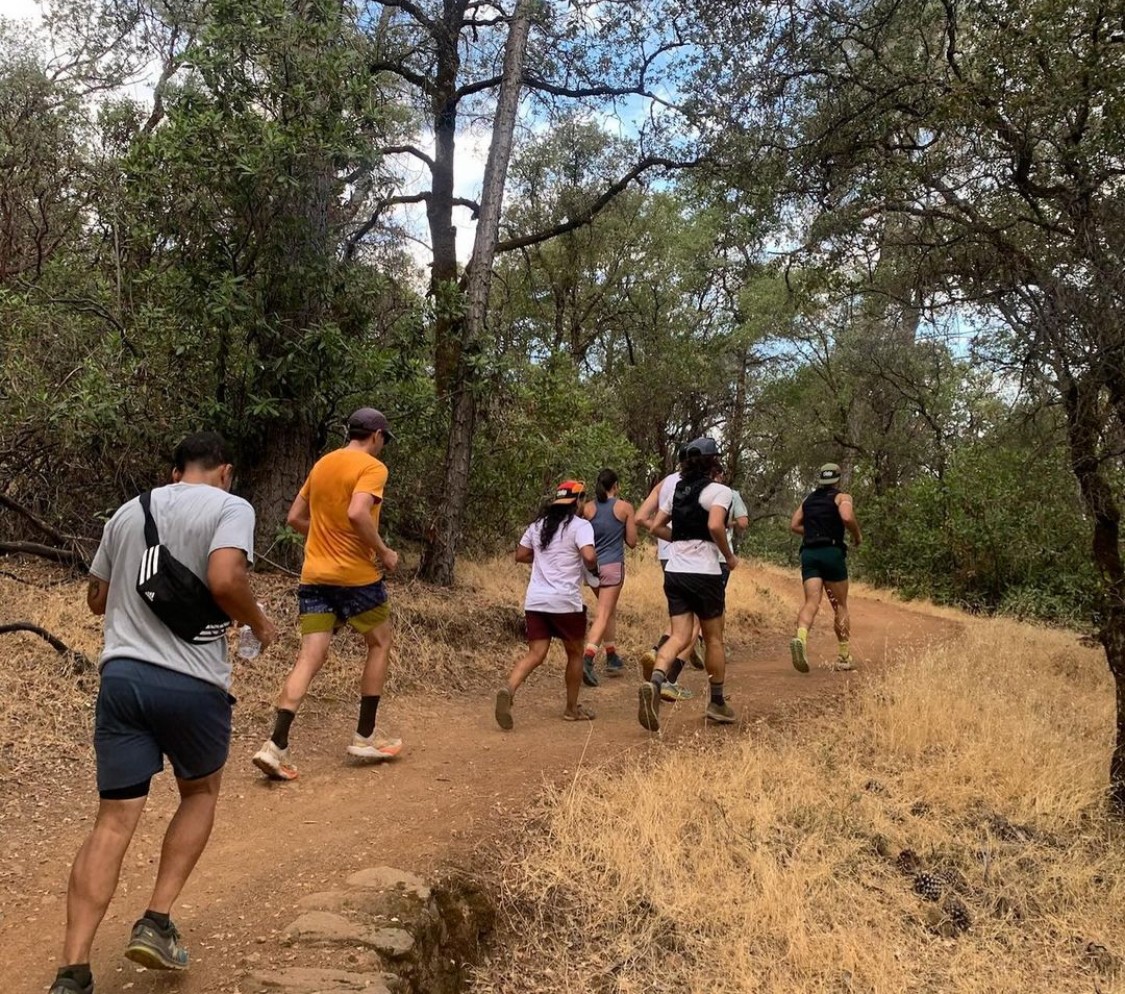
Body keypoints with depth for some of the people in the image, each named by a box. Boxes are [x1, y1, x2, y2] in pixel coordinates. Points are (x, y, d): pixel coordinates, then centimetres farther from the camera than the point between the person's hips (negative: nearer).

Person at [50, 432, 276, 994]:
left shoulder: (129, 511, 15)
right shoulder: (230, 507, -3)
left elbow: (97, 599, 24)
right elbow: (225, 579, -21)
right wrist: (259, 623, -3)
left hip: (121, 675, 4)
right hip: (193, 684, -4)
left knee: (113, 822, 6)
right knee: (201, 791, 22)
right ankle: (156, 923, 15)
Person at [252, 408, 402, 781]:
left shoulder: (322, 464, 14)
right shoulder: (372, 467, -8)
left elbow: (295, 518, 17)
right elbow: (357, 514, -25)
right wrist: (384, 552, -13)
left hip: (314, 575, 6)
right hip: (356, 575, -6)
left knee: (310, 657, 3)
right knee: (380, 643, 15)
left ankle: (276, 746, -9)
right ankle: (364, 736, 17)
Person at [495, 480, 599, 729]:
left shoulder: (538, 525, 13)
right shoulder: (580, 525, -6)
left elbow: (520, 555, 16)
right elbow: (589, 556, -21)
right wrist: (593, 568, 0)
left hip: (535, 600, 5)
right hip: (565, 601, -5)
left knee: (535, 654, 2)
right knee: (575, 653, 15)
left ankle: (508, 690, -25)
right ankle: (572, 709, 24)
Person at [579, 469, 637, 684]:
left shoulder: (588, 508, 3)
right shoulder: (625, 507, -3)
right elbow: (632, 542, -1)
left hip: (592, 566, 4)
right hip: (613, 566, -4)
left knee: (610, 609, 22)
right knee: (603, 615, -7)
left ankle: (613, 659, 29)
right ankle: (587, 659, -25)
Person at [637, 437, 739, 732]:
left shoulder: (677, 490, 12)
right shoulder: (719, 491, -7)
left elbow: (656, 527, 13)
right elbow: (715, 525, -23)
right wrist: (729, 556, -9)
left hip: (674, 572, 5)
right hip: (704, 573, -5)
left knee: (680, 636, 3)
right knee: (713, 638, 11)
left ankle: (654, 682, -25)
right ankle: (717, 703, 23)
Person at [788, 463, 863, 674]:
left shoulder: (808, 499, 18)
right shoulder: (841, 497, 3)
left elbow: (794, 525, 15)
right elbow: (847, 517, -17)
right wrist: (857, 535, 0)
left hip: (809, 553, 4)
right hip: (832, 552, -3)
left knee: (811, 602, -8)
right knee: (840, 606, 8)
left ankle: (801, 638, -37)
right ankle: (844, 658, 14)